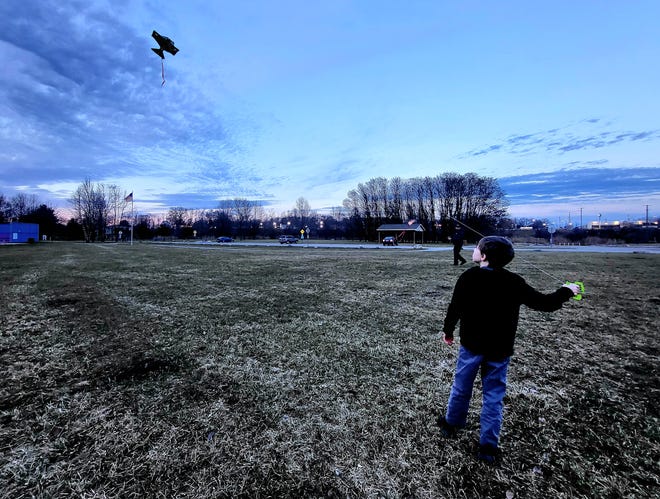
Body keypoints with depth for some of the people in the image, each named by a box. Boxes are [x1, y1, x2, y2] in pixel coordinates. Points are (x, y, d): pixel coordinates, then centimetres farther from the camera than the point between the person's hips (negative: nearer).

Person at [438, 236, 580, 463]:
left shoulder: (468, 277, -14)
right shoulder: (514, 282, -8)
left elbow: (455, 308, -11)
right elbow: (544, 303, -2)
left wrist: (448, 331, 5)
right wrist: (566, 291, 16)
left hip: (471, 344, -1)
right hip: (500, 349, 1)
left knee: (461, 387, 17)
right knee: (493, 396, 13)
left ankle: (451, 423, 37)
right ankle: (488, 447, 20)